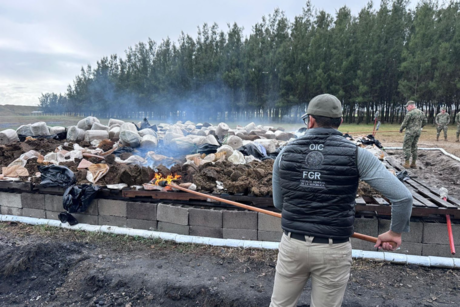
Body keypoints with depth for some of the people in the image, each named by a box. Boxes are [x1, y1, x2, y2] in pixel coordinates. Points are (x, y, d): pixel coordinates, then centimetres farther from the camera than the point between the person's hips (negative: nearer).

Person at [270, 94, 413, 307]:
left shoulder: (286, 153, -2)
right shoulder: (356, 154, -9)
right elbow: (402, 196, -11)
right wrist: (395, 232, 6)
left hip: (292, 244, 2)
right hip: (333, 250, -1)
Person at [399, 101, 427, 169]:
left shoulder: (410, 113, -14)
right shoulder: (421, 112, 11)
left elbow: (405, 123, -12)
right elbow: (424, 121, 17)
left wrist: (401, 129, 4)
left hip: (410, 132, -8)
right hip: (418, 132, 8)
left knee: (406, 146, -1)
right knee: (414, 146, 15)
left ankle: (407, 163, -4)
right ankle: (413, 164, 17)